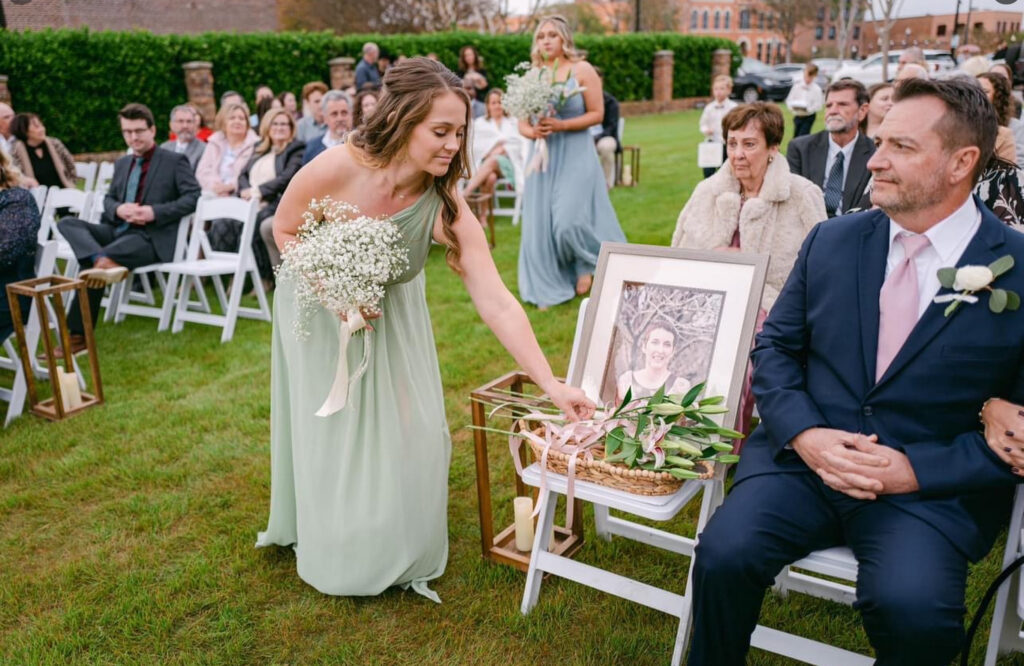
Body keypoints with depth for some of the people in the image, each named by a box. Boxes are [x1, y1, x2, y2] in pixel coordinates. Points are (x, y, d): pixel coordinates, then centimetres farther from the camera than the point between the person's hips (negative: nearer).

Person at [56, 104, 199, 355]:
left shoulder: (175, 161, 2)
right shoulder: (122, 163, 22)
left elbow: (193, 197, -9)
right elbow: (108, 199, 22)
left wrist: (155, 212, -20)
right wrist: (118, 209, -5)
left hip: (152, 237, -7)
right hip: (118, 230, 7)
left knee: (91, 266, -28)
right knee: (67, 223, -19)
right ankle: (102, 261, -43)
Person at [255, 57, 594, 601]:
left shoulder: (444, 207, -30)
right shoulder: (335, 170, -33)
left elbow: (497, 303, -31)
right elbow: (285, 230, -14)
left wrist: (552, 385, -35)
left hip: (391, 311, 1)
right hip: (318, 306, -1)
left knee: (407, 430, 1)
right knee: (331, 430, 9)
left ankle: (402, 549, 28)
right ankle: (338, 551, 35)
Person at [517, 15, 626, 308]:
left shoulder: (582, 70, -1)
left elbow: (597, 113, -5)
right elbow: (521, 122, 10)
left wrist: (562, 125, -17)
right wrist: (532, 131, -13)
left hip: (576, 156, -4)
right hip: (543, 157, 4)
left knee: (570, 219, -14)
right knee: (542, 223, 2)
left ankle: (589, 264, 17)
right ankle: (548, 289, 15)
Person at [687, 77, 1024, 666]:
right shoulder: (831, 240, 6)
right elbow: (775, 346, 9)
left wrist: (916, 468, -15)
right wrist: (805, 433, -9)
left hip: (933, 487, -2)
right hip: (805, 457, 2)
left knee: (915, 610, -29)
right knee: (724, 554, -22)